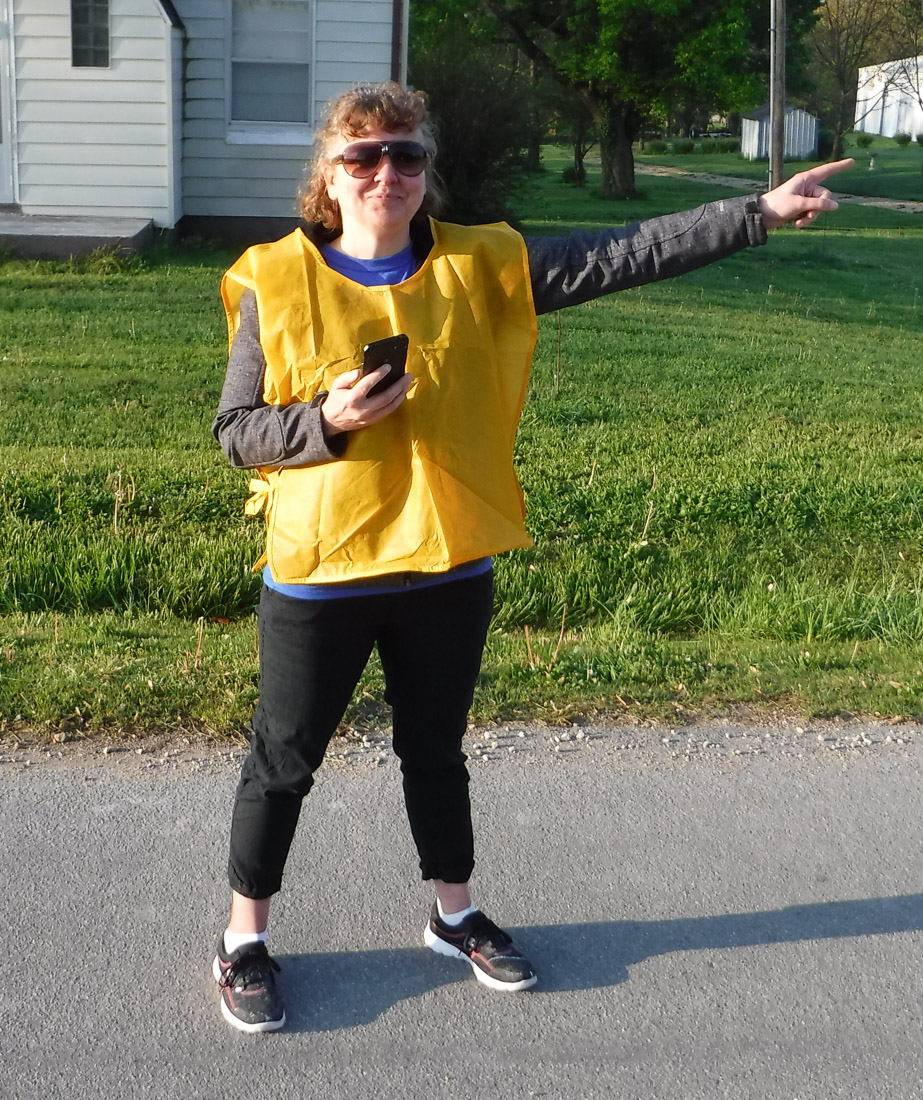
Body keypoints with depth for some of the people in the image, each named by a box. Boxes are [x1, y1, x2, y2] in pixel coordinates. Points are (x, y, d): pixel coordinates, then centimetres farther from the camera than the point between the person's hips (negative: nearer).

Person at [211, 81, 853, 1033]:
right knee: (284, 761, 12)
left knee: (436, 751, 20)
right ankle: (244, 938, 32)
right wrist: (328, 420, -23)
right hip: (320, 573, -2)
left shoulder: (482, 267, -2)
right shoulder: (278, 282, -8)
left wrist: (761, 211, -9)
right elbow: (235, 431, -5)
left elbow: (625, 256, -5)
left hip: (449, 569, 3)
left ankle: (455, 916, 41)